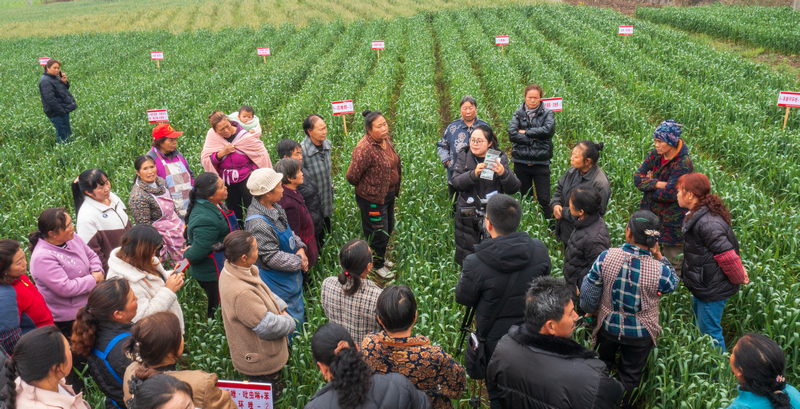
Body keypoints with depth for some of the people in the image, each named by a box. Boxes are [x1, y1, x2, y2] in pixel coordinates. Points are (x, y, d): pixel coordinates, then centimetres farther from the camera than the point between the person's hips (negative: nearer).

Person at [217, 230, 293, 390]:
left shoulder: (231, 271, -6)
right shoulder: (241, 293, -39)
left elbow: (266, 293, 9)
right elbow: (267, 327, -31)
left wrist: (281, 309, -3)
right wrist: (289, 323, -12)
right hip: (261, 362, -9)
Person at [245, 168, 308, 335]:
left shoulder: (274, 208, -1)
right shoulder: (258, 224, -32)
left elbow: (289, 232, 14)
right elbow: (271, 257, -28)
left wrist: (300, 248, -4)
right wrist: (299, 262, -18)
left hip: (291, 277, 10)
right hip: (278, 285, -10)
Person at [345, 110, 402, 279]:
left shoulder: (385, 140, -1)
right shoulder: (364, 149, -30)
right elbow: (352, 177, -23)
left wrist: (395, 188, 15)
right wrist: (367, 188, -5)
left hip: (389, 194, 9)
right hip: (373, 199, -9)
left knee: (388, 229, 25)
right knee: (378, 233, 9)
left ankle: (381, 257, 48)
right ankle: (378, 265, 33)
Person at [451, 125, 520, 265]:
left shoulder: (499, 158, 0)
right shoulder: (464, 156, 2)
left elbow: (514, 189, -7)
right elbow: (455, 183, -12)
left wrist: (503, 173, -26)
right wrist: (474, 174, -29)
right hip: (468, 218, 1)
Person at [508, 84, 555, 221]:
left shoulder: (547, 114, 3)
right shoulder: (518, 114, 6)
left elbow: (548, 130, -16)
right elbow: (512, 134, -9)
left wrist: (526, 132, -10)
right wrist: (534, 139, -13)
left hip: (541, 162, -2)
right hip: (521, 162, 2)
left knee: (544, 199, -2)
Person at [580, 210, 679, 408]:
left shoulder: (606, 257, -26)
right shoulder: (659, 270, -28)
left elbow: (588, 291, -15)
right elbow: (673, 284, -2)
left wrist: (591, 309, 6)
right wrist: (660, 257, -3)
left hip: (608, 326, 2)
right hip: (640, 334, -1)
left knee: (602, 365, 29)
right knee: (630, 375, 24)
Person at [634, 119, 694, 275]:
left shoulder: (682, 164, -20)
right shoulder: (655, 155, 0)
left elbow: (670, 194, -25)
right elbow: (637, 177, -5)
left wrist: (649, 185, -10)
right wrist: (658, 184, -19)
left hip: (672, 221, -7)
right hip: (651, 214, 7)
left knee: (673, 264, 7)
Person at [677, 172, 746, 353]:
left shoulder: (707, 223, -29)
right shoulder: (700, 215, 4)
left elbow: (726, 255, -26)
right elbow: (727, 250, 12)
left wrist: (739, 277, -11)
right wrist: (739, 271, 9)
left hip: (713, 289, -10)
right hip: (704, 285, 10)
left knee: (709, 332, 3)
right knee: (699, 327, 24)